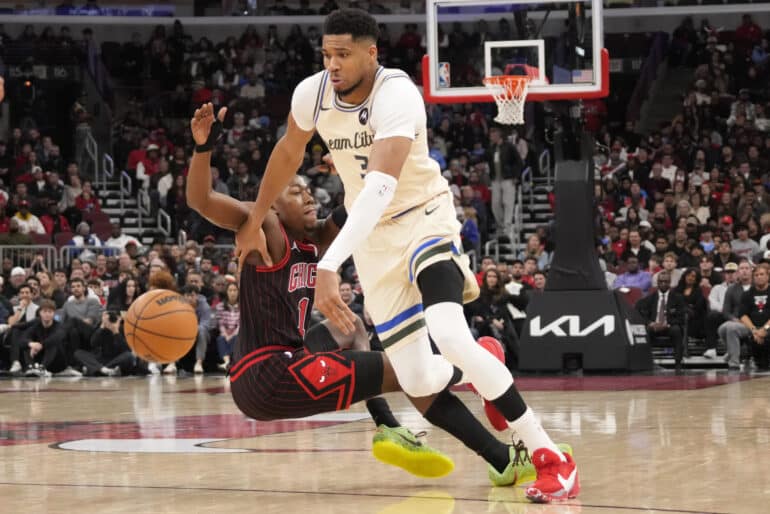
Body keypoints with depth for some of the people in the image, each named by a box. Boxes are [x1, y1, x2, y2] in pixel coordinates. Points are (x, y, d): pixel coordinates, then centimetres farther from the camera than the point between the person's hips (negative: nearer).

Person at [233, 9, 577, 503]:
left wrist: (329, 266, -52)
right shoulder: (312, 93, -9)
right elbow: (289, 152, 14)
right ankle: (483, 363, 37)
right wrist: (255, 223, 21)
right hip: (376, 239, 5)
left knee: (450, 337, -31)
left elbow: (380, 186, -42)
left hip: (425, 217, -5)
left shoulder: (397, 94, -29)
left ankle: (551, 457, -22)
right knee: (417, 382, -2)